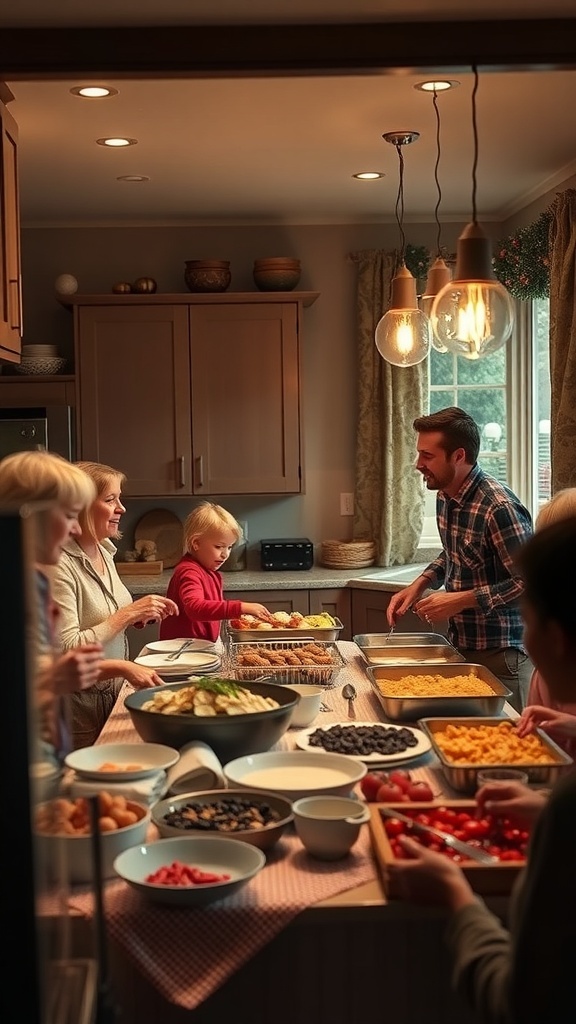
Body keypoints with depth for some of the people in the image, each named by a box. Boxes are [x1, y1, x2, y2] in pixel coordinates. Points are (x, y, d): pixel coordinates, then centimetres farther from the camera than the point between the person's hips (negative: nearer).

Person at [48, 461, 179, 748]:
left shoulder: (103, 552, 5)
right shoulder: (59, 565, -21)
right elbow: (66, 652, -25)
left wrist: (140, 615, -2)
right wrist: (127, 613, -22)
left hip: (113, 693, 8)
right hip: (80, 704, -8)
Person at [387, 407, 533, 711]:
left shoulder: (498, 508, -24)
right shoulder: (445, 496, 4)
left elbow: (528, 583, -23)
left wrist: (460, 600, -22)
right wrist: (420, 584, 5)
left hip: (499, 656, -8)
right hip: (460, 647, 8)